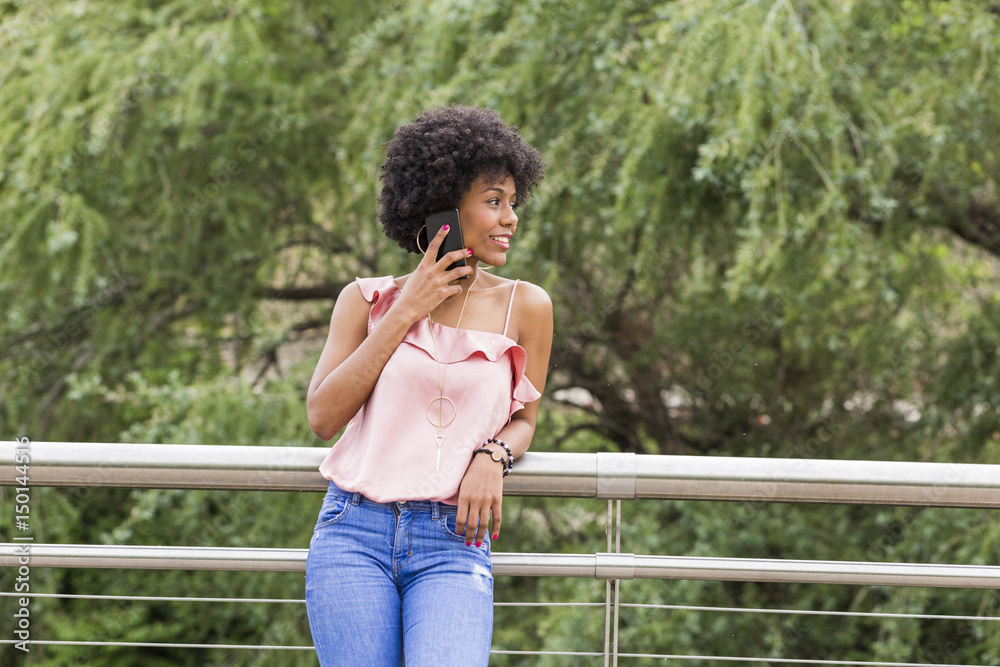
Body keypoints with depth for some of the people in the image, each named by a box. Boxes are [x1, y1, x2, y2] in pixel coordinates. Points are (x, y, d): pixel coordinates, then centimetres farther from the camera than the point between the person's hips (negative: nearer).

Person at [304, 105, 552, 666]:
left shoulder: (524, 307, 7)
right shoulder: (368, 300, 9)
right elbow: (323, 416, 0)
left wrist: (491, 457, -6)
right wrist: (404, 315, -4)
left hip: (453, 546, -1)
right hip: (353, 535, 1)